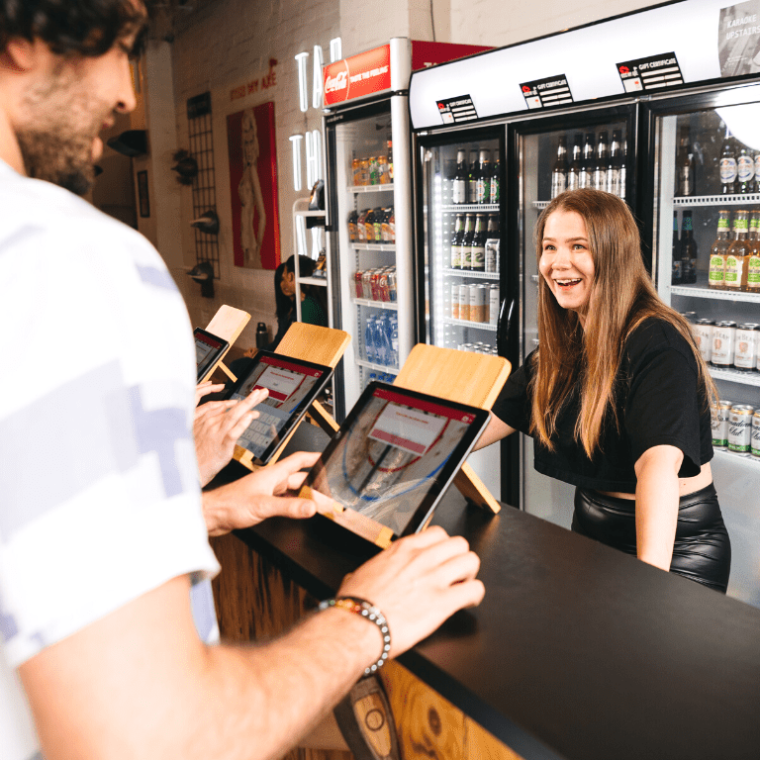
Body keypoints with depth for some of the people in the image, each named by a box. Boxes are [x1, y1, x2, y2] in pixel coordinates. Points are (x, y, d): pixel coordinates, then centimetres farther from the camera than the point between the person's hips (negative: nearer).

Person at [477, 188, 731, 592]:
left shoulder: (657, 343, -21)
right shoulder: (560, 347, 4)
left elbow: (659, 462, -33)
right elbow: (491, 418, 5)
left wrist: (649, 576, -43)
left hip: (678, 542, -6)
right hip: (591, 529, 7)